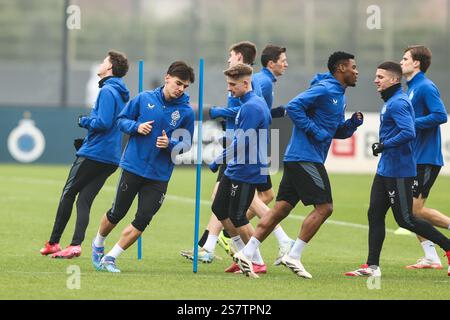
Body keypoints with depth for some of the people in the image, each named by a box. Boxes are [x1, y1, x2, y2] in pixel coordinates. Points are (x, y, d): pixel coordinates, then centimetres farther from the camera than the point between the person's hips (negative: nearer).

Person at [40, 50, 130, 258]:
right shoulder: (120, 93, 16)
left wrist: (84, 121, -6)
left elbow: (103, 123, -24)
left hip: (94, 154, -8)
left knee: (68, 194, 3)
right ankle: (76, 244, -9)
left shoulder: (107, 91, -13)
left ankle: (53, 243, 8)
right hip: (111, 158, 8)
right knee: (84, 200, 3)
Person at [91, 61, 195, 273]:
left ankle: (110, 258, 7)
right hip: (132, 167, -1)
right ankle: (98, 244, 36)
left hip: (159, 176, 1)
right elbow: (122, 120, 7)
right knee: (117, 213, 9)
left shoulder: (186, 112, -2)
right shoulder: (144, 99, -2)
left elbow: (186, 145, 3)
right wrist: (136, 127, -13)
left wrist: (170, 144, -17)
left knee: (142, 220, -5)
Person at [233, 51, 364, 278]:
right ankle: (293, 256, -10)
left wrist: (353, 123, 8)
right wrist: (314, 131, -18)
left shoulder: (339, 96, 20)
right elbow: (293, 106, -19)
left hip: (296, 159, 10)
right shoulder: (325, 89, -10)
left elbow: (337, 132, 27)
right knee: (324, 207, -9)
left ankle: (247, 253, 3)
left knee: (281, 209, 6)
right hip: (305, 157, -10)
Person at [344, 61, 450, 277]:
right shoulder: (390, 102, 15)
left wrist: (384, 145, -21)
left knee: (405, 219, -4)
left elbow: (408, 133, -29)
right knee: (375, 215, 6)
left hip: (399, 172, -10)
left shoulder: (398, 103, -18)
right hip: (385, 170, 10)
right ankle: (372, 267, 8)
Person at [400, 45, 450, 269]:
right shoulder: (412, 88, 17)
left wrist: (410, 123, -20)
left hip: (426, 159, -10)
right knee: (411, 210, 7)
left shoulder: (425, 87, -13)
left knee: (415, 209, -11)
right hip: (417, 158, 10)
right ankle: (431, 258, 9)